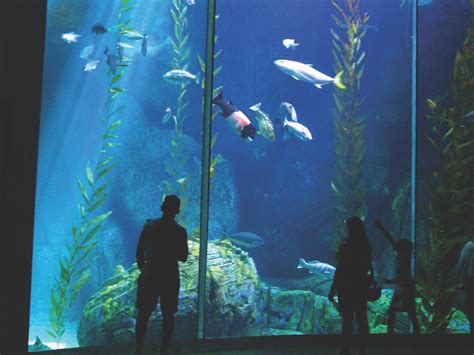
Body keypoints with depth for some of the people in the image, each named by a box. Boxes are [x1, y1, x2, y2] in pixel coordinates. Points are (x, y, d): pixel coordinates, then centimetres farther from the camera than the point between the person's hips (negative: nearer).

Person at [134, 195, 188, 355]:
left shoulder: (149, 226, -4)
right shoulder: (180, 231, -8)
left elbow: (139, 252, -1)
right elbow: (183, 258, -3)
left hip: (149, 276, 1)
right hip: (170, 278, -1)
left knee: (143, 314, 8)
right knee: (168, 315, 9)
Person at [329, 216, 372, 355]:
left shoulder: (346, 245, -16)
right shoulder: (366, 244, 3)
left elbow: (340, 269, -16)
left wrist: (333, 290, -13)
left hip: (347, 286, -6)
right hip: (361, 285, 6)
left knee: (347, 319, -2)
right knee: (361, 318, 10)